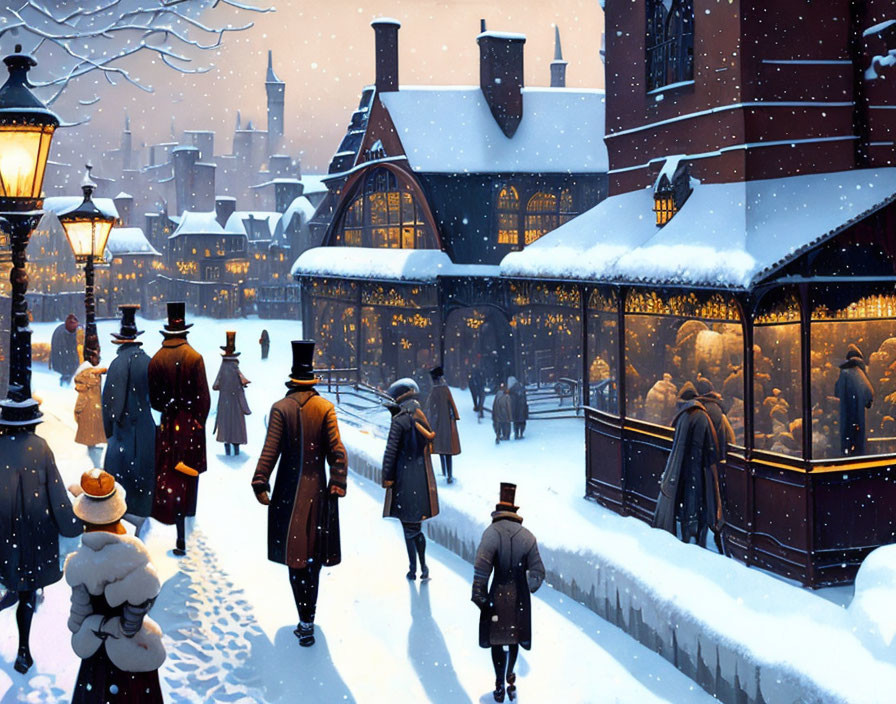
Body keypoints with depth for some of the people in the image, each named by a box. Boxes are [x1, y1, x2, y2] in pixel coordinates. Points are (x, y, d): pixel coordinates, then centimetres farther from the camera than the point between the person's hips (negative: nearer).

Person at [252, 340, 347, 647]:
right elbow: (337, 450, -7)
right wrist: (338, 484, -3)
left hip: (289, 489, -2)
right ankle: (308, 617, 26)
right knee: (314, 553, 14)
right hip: (318, 488, 2)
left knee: (296, 554, 0)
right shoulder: (325, 407, -2)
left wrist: (260, 483, -6)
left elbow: (270, 450, -11)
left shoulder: (281, 408, -7)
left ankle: (306, 623, -6)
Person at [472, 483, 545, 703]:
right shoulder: (527, 536, -3)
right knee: (514, 639, 21)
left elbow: (481, 569, -20)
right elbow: (538, 573, 0)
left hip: (498, 595, -3)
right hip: (520, 598, 3)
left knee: (497, 640, 11)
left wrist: (479, 596, -11)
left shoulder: (492, 533, -13)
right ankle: (510, 678, 39)